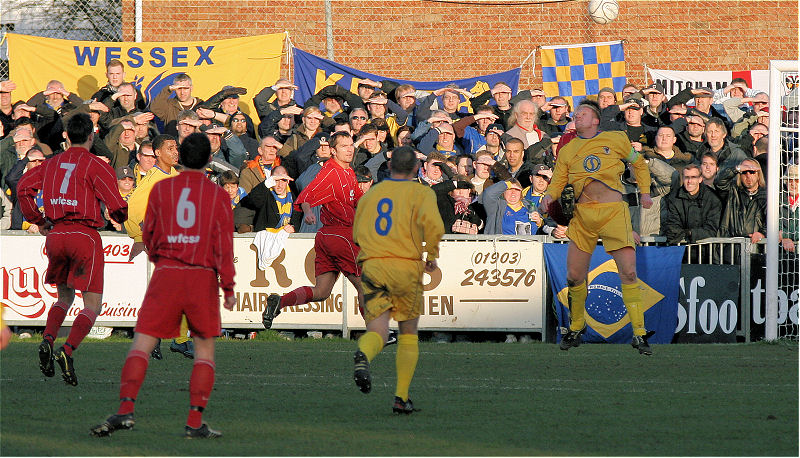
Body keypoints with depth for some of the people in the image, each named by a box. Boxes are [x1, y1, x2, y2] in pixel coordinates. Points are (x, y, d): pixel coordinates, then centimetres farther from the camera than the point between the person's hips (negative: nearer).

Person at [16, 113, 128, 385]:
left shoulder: (52, 164, 12)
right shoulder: (96, 166, -3)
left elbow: (24, 187, 6)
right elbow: (116, 206, -9)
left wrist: (38, 221, 14)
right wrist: (121, 218, 15)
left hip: (56, 235, 5)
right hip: (85, 235, -5)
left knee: (65, 296, 24)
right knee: (92, 305, -3)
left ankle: (48, 339, -1)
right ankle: (67, 350, -24)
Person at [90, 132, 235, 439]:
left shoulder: (161, 189, 5)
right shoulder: (218, 196, 2)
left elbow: (149, 235, 12)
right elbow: (224, 244, -2)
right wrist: (228, 287, 2)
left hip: (165, 275, 0)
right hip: (203, 276, 0)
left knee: (141, 345, 0)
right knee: (205, 350, 10)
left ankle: (126, 410, -17)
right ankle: (195, 421, 0)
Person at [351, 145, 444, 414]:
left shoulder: (370, 194, 18)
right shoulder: (421, 193, 3)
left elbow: (357, 234, 25)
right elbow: (432, 223, -17)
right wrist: (431, 254, -2)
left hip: (371, 267, 2)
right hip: (406, 266, -2)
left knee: (377, 331, -6)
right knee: (408, 334, 16)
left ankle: (363, 356, -43)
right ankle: (401, 397, 13)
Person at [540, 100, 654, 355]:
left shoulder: (617, 140, 10)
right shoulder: (567, 150, 15)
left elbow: (638, 163, 23)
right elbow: (558, 181, 14)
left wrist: (645, 192, 14)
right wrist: (549, 197, -7)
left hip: (614, 212, -3)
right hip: (582, 215, 3)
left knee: (628, 272, -13)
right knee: (574, 276, 1)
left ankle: (639, 333, -8)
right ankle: (575, 328, 23)